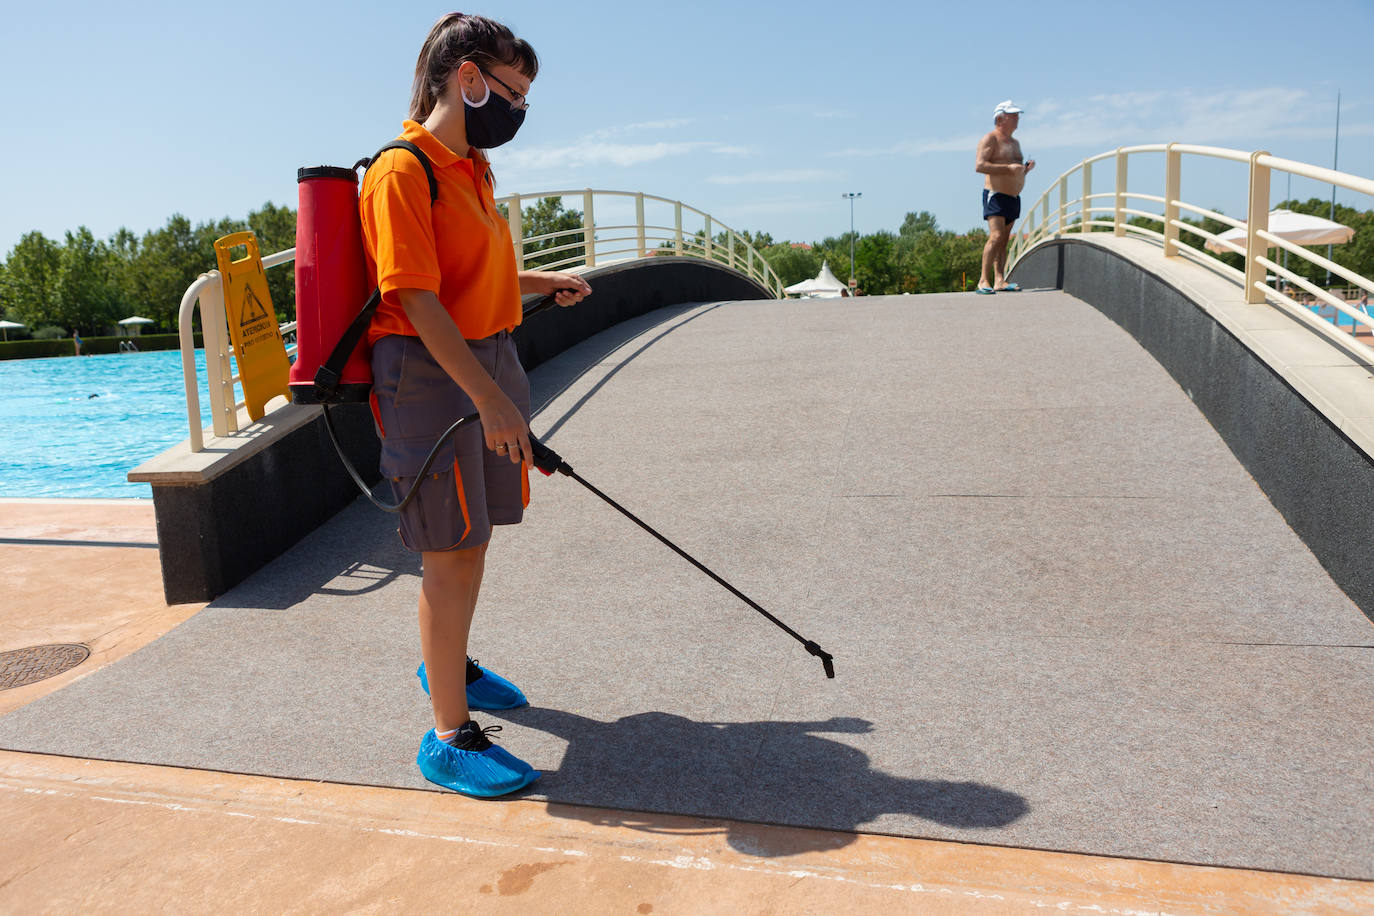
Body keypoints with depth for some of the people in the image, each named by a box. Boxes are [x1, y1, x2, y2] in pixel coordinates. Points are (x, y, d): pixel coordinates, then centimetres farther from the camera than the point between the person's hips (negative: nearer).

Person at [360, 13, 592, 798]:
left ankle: (448, 665, 40)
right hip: (432, 376, -9)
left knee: (474, 535, 19)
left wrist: (544, 281, 30)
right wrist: (489, 400, -26)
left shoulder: (474, 167, 14)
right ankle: (451, 738, 5)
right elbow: (419, 301, -22)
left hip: (488, 361, 9)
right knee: (450, 550, -5)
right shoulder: (403, 171, -15)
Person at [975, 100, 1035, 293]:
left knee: (1004, 240, 3)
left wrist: (1026, 167, 7)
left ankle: (999, 281, -1)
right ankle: (983, 280, -19)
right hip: (995, 195, -8)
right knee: (996, 236, -20)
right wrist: (1008, 168, -22)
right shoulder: (990, 140, -5)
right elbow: (980, 166, -18)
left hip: (1014, 197, 8)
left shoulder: (1015, 143, 22)